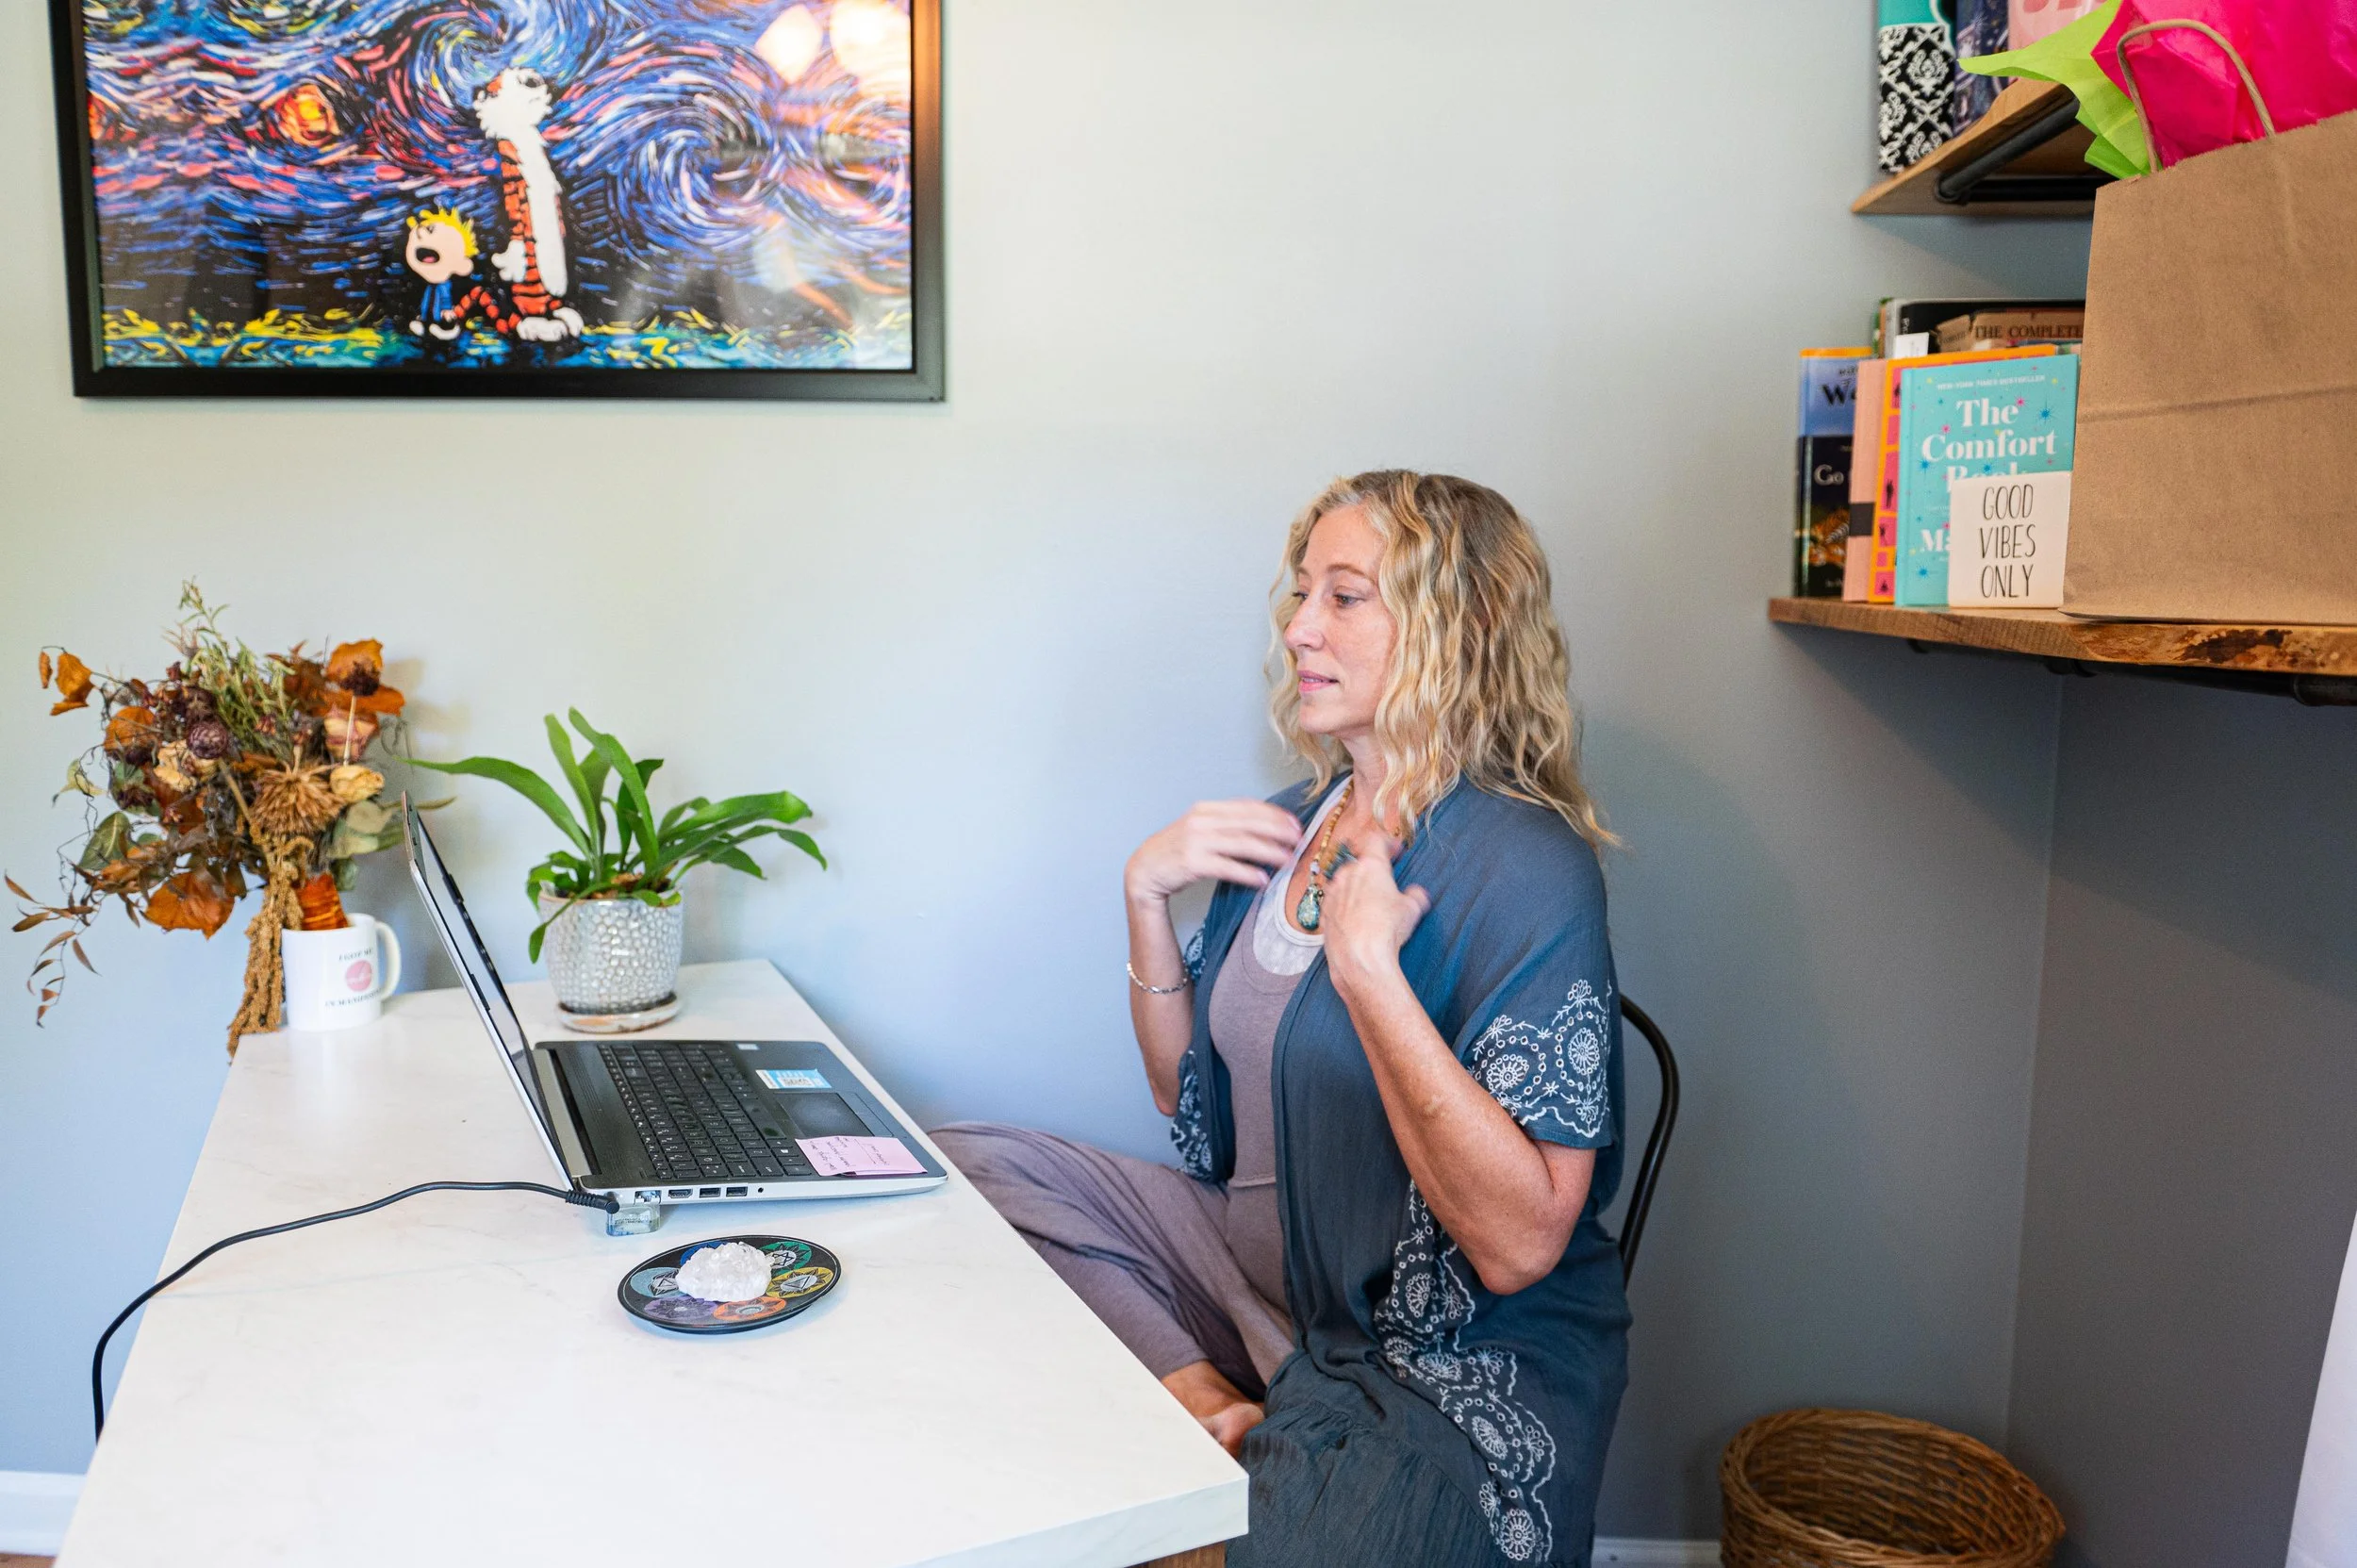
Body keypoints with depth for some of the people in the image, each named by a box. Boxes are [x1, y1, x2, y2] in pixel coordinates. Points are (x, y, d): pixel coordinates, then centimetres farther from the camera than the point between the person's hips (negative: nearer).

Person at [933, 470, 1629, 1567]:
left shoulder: (1523, 870, -18)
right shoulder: (1293, 826, 5)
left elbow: (1519, 1243, -24)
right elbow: (1185, 1093, 12)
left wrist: (1366, 967, -26)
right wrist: (1146, 889, -2)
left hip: (1452, 1376, -8)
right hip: (1258, 1267, 8)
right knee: (965, 1168, 0)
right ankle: (1210, 1408, -9)